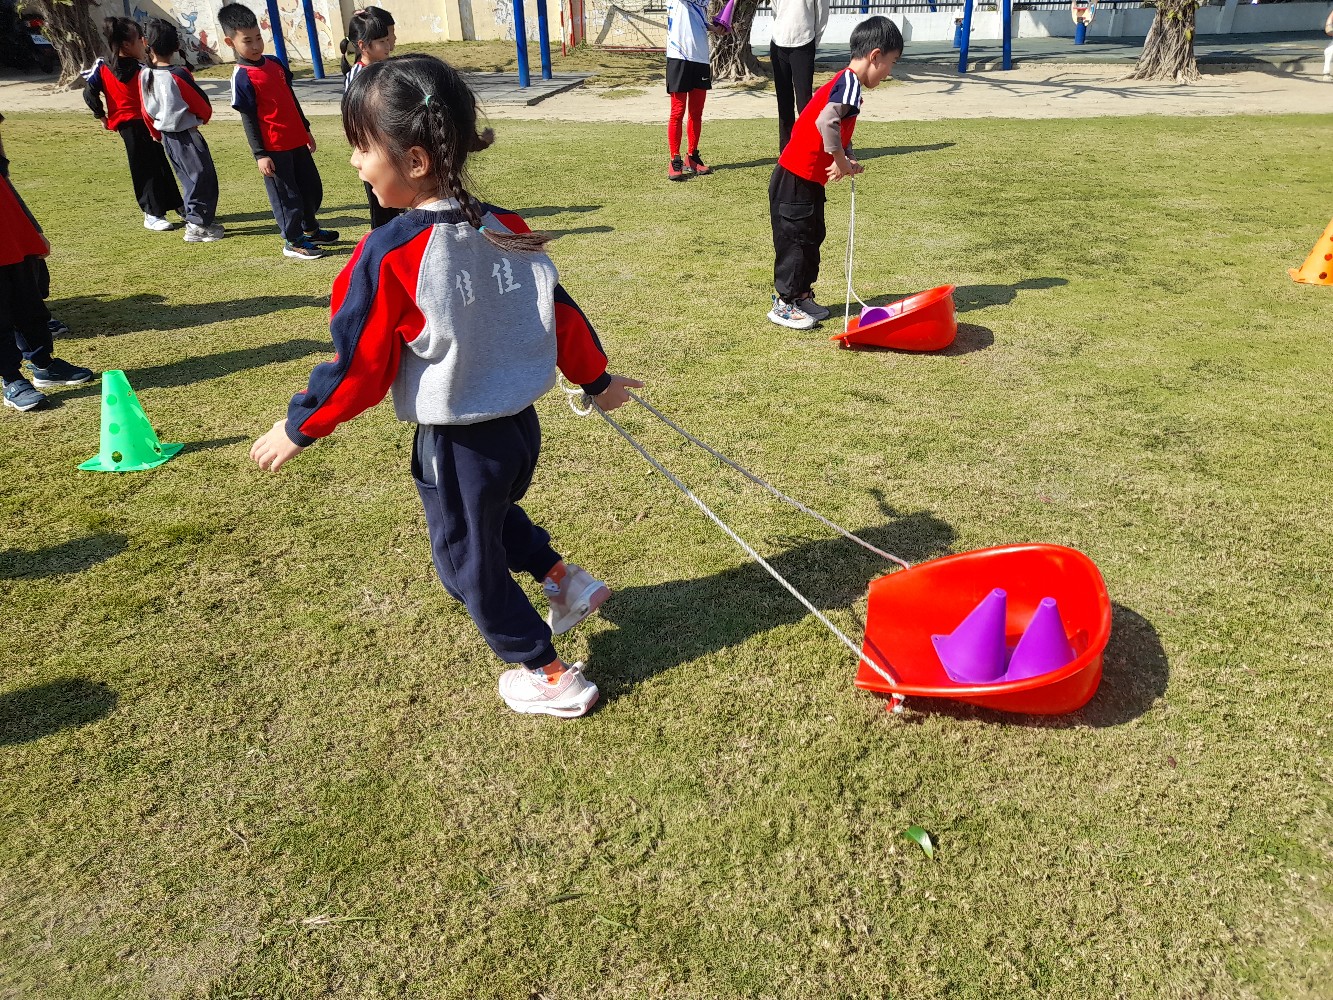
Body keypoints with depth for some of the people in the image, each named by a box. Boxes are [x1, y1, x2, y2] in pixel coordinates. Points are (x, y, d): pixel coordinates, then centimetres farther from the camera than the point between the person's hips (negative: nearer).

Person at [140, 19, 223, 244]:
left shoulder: (144, 75, 0)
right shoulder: (179, 74, -19)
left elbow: (146, 111, 8)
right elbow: (202, 105, -10)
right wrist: (204, 118, 13)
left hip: (166, 136, 7)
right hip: (186, 134, -7)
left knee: (189, 179, 18)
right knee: (203, 178, 1)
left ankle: (193, 220, 23)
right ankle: (198, 226, 0)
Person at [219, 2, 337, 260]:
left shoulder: (274, 63, 8)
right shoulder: (242, 77, -13)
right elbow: (248, 119, -13)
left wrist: (306, 130, 21)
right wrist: (259, 154, -15)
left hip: (297, 141, 8)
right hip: (273, 148, -8)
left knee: (312, 187, 19)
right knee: (286, 196, 2)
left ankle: (311, 230, 37)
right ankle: (293, 242, 16)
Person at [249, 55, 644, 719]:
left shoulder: (390, 256, -20)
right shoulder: (508, 230, -4)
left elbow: (359, 366, -15)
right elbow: (561, 312, 5)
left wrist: (298, 427, 0)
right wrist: (596, 380, 20)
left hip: (457, 443, -6)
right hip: (520, 423, 6)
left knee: (469, 562, 15)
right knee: (489, 517, 35)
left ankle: (548, 676, 25)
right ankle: (563, 579, 33)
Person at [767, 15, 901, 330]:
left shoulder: (843, 82, 14)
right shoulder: (850, 83, -17)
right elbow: (826, 121, -34)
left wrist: (846, 162, 1)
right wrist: (841, 161, -22)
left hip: (808, 179, 10)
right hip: (797, 179, -10)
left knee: (811, 236, 16)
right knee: (796, 239, -1)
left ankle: (801, 295, 26)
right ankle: (784, 304, 9)